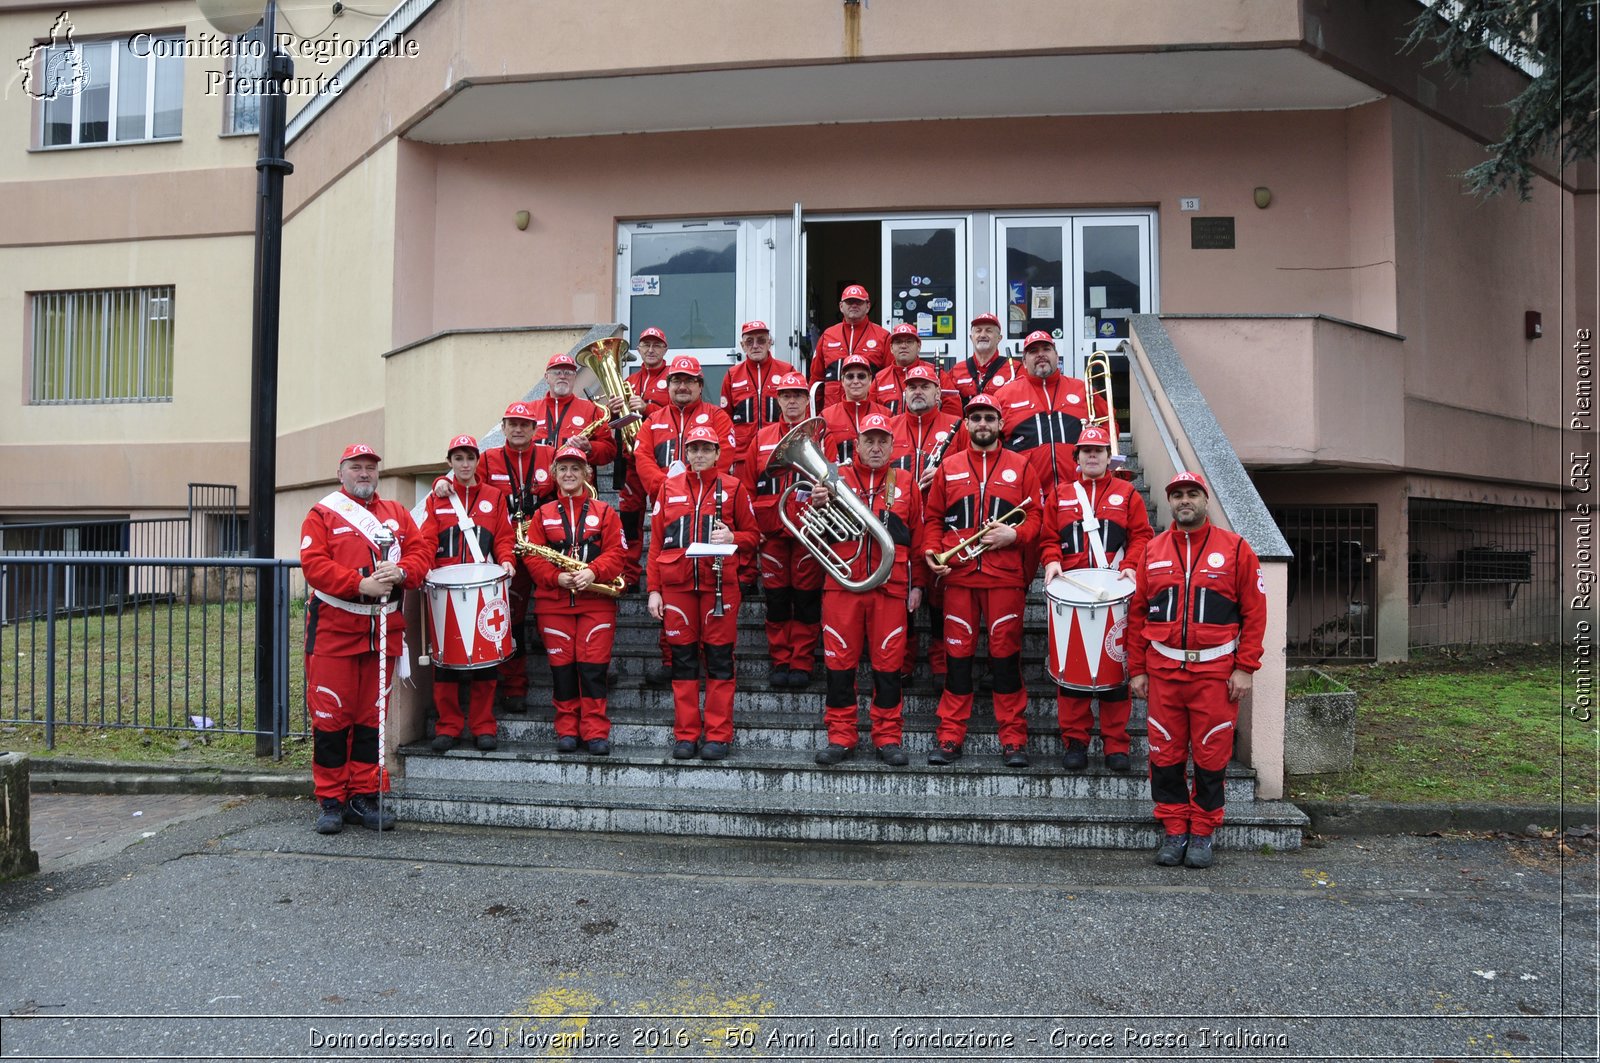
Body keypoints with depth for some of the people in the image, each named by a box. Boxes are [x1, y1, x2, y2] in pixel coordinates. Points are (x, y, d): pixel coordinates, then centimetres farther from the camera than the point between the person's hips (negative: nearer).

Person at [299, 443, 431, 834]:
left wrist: (400, 572, -15)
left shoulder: (397, 514, 15)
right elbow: (314, 564, -9)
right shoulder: (321, 514, 4)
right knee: (331, 714, -2)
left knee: (373, 715, 7)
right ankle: (331, 801, 9)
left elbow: (420, 553, 7)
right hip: (334, 628, -3)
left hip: (383, 630, 3)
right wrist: (361, 585, -19)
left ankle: (365, 796, 16)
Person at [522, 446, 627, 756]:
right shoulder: (543, 514, 11)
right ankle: (567, 730, 14)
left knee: (593, 665, -5)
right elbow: (531, 555, 3)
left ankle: (596, 732, 3)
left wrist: (593, 572, -18)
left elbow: (615, 552, -1)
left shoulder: (604, 512, 7)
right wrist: (556, 577, -12)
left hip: (596, 601, -2)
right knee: (562, 665, 4)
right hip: (554, 602, 2)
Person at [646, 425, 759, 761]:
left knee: (719, 659, 2)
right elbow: (656, 542, 9)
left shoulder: (733, 487, 5)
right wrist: (653, 589, 4)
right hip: (676, 584, 2)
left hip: (719, 584, -2)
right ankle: (686, 734, 14)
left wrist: (732, 538, -14)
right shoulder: (668, 487, 10)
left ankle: (717, 735, 10)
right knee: (683, 659, 5)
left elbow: (752, 535, 9)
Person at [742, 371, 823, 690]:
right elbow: (749, 486, 12)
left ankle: (802, 663, 12)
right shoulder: (762, 438, 11)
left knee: (807, 598, 3)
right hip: (771, 532, 2)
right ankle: (780, 662, 16)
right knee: (776, 599, 6)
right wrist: (752, 525, 5)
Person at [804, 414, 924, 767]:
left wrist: (917, 583, 8)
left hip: (891, 586, 0)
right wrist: (817, 505, -16)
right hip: (842, 583, 0)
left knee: (887, 662, 4)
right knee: (840, 661, 4)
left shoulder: (905, 482, 11)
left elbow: (918, 536, 11)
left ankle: (888, 738, 16)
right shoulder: (837, 477, 8)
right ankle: (841, 736, 15)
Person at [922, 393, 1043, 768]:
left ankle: (1013, 739, 11)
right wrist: (931, 552, -4)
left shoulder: (1020, 466, 9)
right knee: (957, 653, 4)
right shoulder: (948, 467, 12)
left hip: (1005, 576, -1)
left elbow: (1036, 515, 6)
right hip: (958, 576, 1)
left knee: (1006, 653, 1)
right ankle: (949, 737, 11)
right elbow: (933, 517, 12)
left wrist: (1015, 534, -12)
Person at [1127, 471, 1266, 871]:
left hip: (1216, 670, -2)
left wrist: (1245, 668, -6)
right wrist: (1137, 669, 5)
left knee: (1211, 755, 4)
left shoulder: (1235, 549, 2)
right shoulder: (1153, 551, 8)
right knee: (1165, 754, 5)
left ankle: (1202, 833, 18)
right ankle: (1174, 831, 18)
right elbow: (1137, 613, 9)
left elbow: (1254, 612, 0)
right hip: (1163, 669, 2)